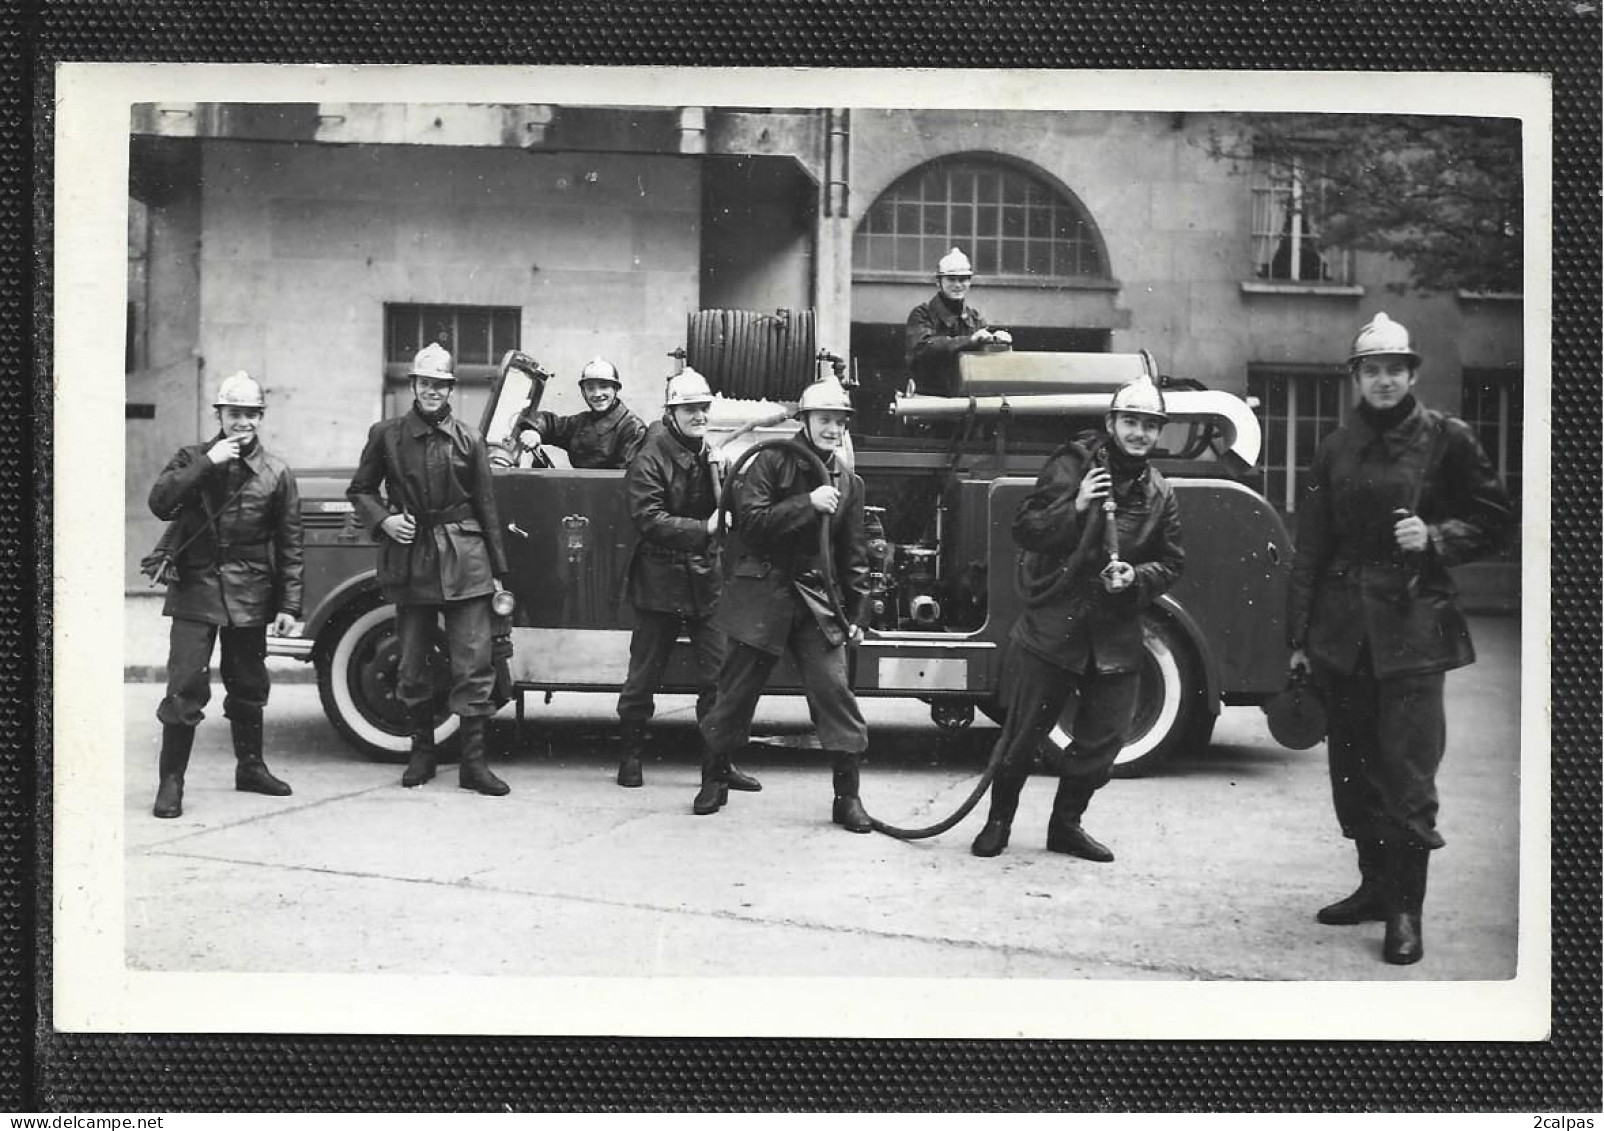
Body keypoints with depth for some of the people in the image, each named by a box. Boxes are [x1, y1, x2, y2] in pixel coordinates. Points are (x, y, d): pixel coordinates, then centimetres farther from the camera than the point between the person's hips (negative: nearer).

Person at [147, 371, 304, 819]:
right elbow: (159, 503, -13)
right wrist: (207, 464, -18)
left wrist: (289, 605, 0)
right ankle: (171, 782, -3)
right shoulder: (191, 459, 4)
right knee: (185, 687, -9)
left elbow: (289, 545, 4)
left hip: (250, 595, 2)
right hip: (196, 587, -2)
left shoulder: (277, 473, 4)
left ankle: (250, 766, 30)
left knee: (248, 685, 13)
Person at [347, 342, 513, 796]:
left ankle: (473, 762, 0)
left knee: (473, 664, -5)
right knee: (412, 666, 9)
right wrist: (382, 520, -8)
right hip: (409, 558, 1)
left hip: (463, 561, -1)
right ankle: (421, 751, 25)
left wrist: (497, 571, 5)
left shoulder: (467, 440, 5)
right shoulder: (386, 434, 5)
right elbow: (360, 490, 12)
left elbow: (486, 507, 7)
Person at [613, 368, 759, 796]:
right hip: (661, 581, -5)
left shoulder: (709, 456, 11)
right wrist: (704, 528, -27)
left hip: (706, 580, 5)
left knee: (719, 675, 1)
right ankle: (630, 755, 20)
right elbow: (650, 520, -20)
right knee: (644, 675, 5)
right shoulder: (649, 460, -10)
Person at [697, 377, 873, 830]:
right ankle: (714, 780, 24)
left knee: (834, 691, -7)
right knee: (736, 692, 6)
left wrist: (856, 614, 9)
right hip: (762, 594, -2)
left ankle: (847, 796, 1)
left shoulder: (847, 482, 8)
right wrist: (808, 504, -22)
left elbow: (854, 555, 12)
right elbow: (750, 521, -15)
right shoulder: (773, 461, -4)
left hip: (818, 602, 3)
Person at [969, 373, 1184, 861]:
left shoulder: (1159, 494, 9)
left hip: (1115, 637, 4)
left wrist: (1135, 578, -9)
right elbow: (1024, 529, -8)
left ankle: (1066, 824, 27)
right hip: (1052, 624, -4)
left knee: (1102, 739, 8)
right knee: (1022, 733, 3)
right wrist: (1076, 507, -22)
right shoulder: (1071, 467, -4)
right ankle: (998, 821, 21)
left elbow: (1170, 563, 11)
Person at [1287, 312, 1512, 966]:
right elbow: (1311, 547, 11)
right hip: (1341, 628, 4)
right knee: (1352, 766, 10)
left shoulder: (1446, 439, 0)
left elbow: (1492, 521, 5)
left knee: (1407, 771, -7)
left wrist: (1435, 537, -14)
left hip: (1413, 624, -4)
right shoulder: (1336, 450, 10)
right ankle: (1376, 884, 24)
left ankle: (1405, 910, 1)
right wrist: (1299, 637, 8)